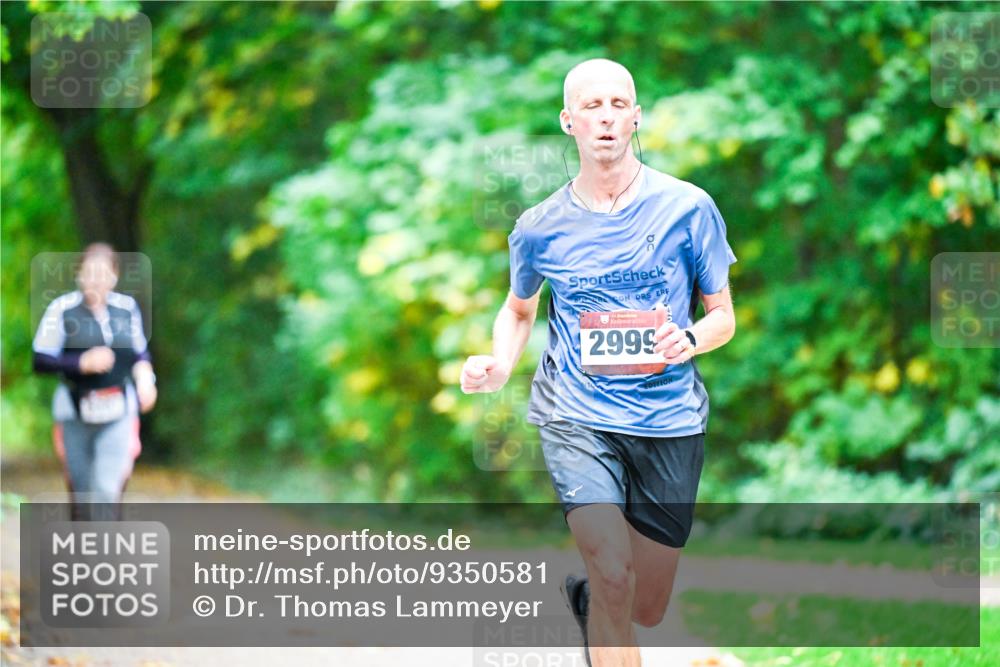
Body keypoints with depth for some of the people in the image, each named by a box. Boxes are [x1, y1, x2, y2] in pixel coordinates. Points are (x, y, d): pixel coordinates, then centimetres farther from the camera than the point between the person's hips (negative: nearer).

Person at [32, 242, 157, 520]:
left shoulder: (127, 307, 3)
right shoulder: (62, 309, -8)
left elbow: (140, 352, 17)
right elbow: (41, 361, -9)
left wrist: (145, 376, -4)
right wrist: (83, 362, -21)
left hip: (118, 414, 1)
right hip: (75, 413, -1)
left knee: (108, 490, -14)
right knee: (82, 495, 9)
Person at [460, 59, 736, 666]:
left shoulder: (687, 207, -3)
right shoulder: (540, 227, 1)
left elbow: (723, 316, 6)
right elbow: (519, 309, 20)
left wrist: (689, 339, -18)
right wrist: (501, 365, -2)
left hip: (669, 419, 1)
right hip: (576, 416, -1)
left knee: (646, 611, 11)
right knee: (614, 574, -23)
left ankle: (582, 595, 46)